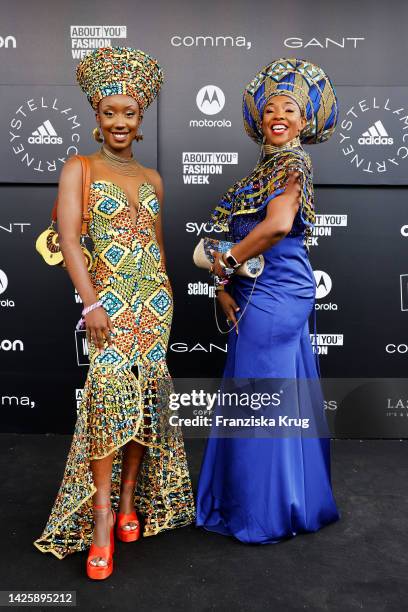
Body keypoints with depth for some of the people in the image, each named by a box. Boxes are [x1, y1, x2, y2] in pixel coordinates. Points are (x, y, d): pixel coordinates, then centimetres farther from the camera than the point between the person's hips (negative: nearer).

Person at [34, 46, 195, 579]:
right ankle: (101, 514, -5)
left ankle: (129, 499, 18)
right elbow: (68, 238, -9)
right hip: (108, 299, -4)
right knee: (108, 390, -17)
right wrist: (91, 302, -19)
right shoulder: (78, 169, 3)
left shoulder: (152, 179, 16)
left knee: (146, 396, 3)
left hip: (153, 299, 4)